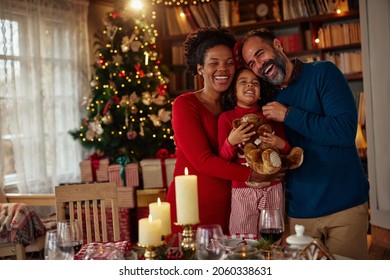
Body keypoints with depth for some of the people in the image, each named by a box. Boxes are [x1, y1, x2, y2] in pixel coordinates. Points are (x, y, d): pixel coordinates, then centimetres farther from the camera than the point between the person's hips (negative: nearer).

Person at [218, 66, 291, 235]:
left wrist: (282, 145, -7)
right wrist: (231, 142, -21)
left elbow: (289, 155, 15)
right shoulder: (226, 117, 3)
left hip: (273, 189, 3)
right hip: (242, 191, -3)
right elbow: (223, 158, -1)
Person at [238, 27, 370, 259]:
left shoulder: (323, 73, -5)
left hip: (345, 205, -4)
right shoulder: (269, 99, 9)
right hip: (300, 212, 4)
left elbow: (345, 132, -18)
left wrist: (288, 115, -14)